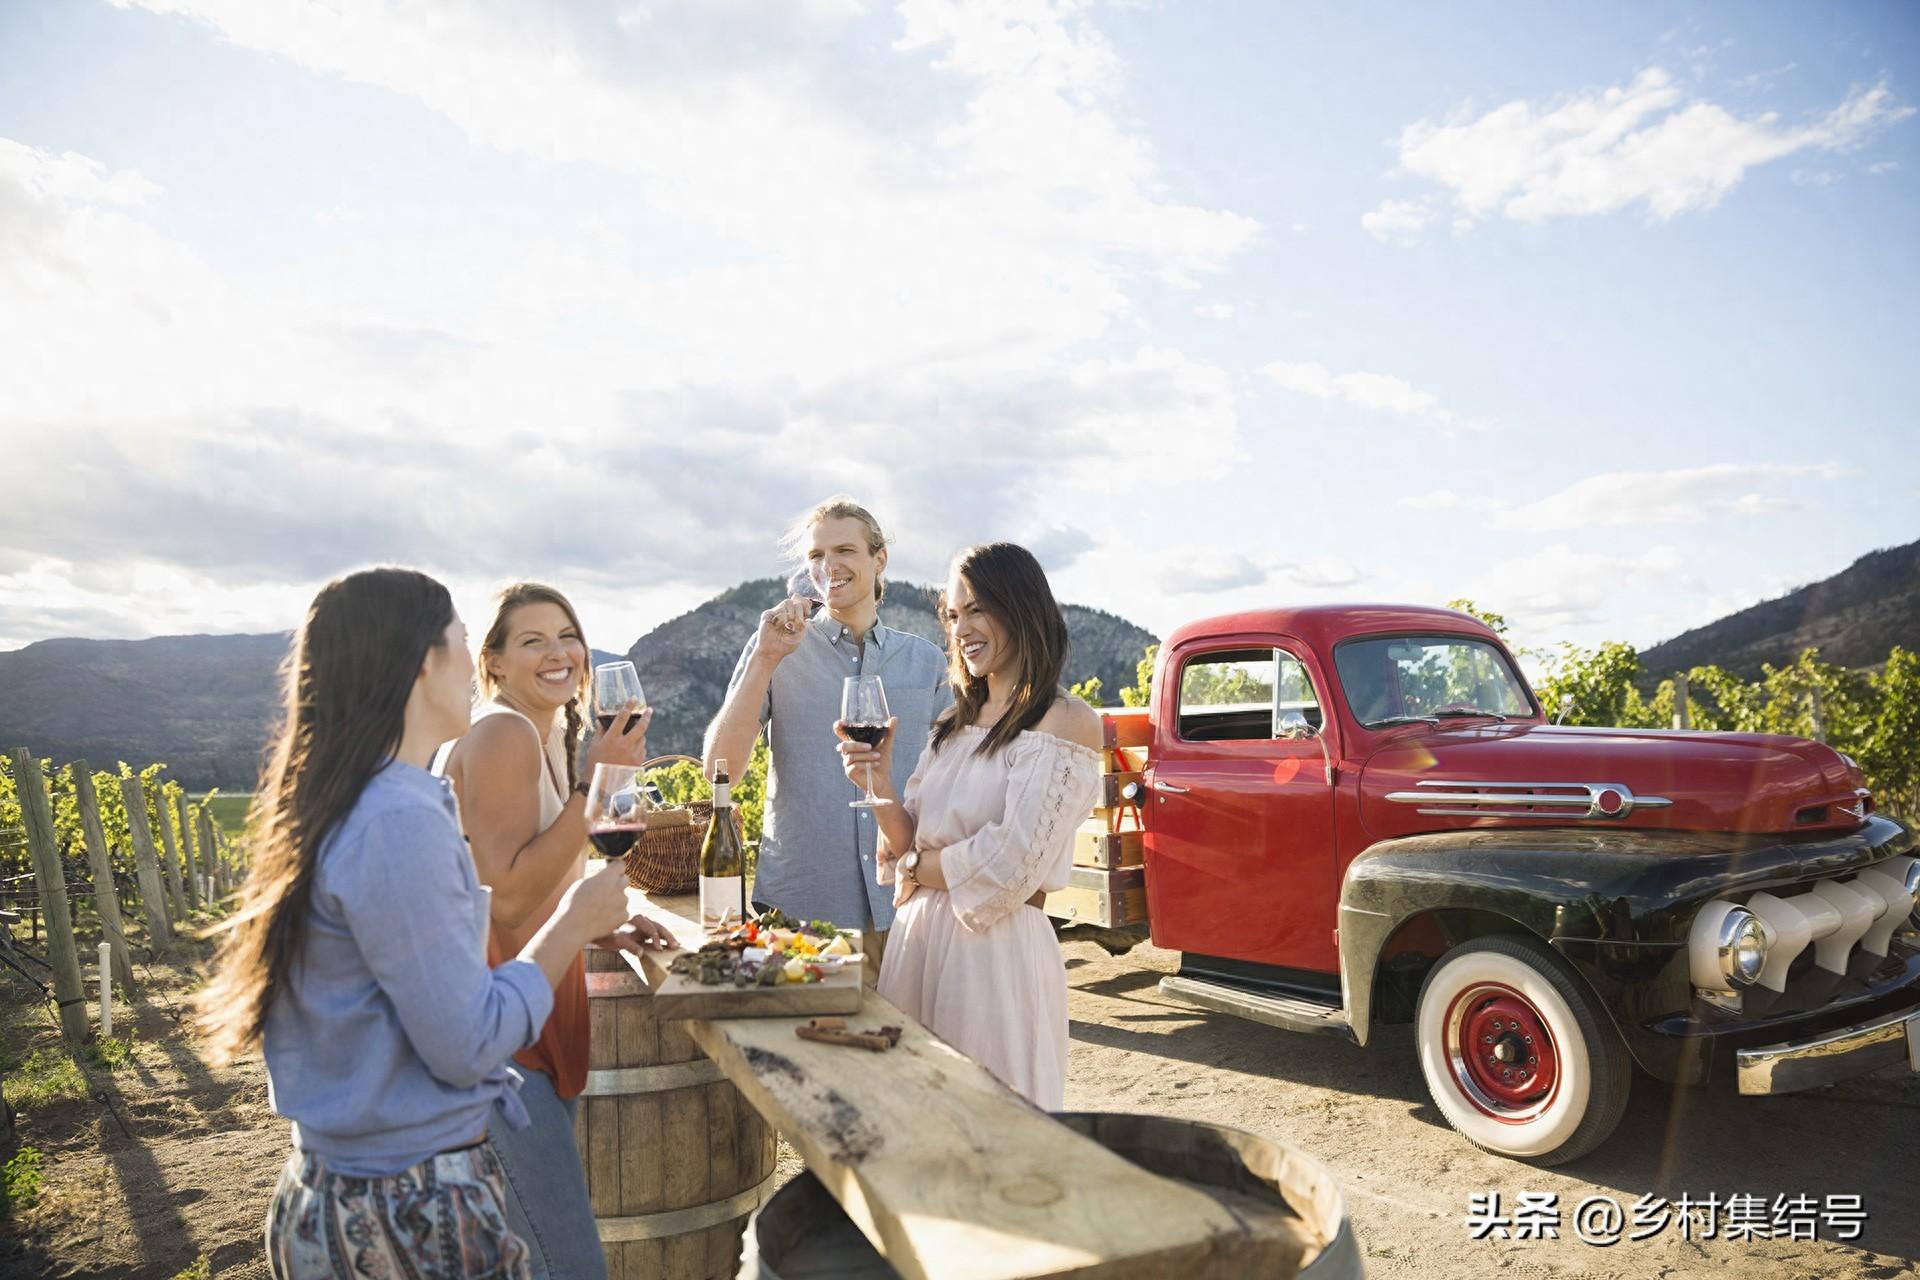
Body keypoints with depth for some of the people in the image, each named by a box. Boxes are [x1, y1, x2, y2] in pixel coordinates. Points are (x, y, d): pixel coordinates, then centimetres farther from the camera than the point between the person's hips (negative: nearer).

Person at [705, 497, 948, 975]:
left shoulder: (926, 660, 7)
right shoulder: (777, 650, 1)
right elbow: (719, 769, -9)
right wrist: (766, 661, -16)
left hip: (901, 905, 2)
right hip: (797, 905, -2)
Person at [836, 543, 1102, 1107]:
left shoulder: (1067, 722, -10)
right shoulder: (956, 721, 13)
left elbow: (1010, 869, -16)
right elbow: (910, 846, 9)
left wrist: (916, 867, -3)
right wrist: (883, 790, -9)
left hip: (998, 948, -7)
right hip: (919, 938, 7)